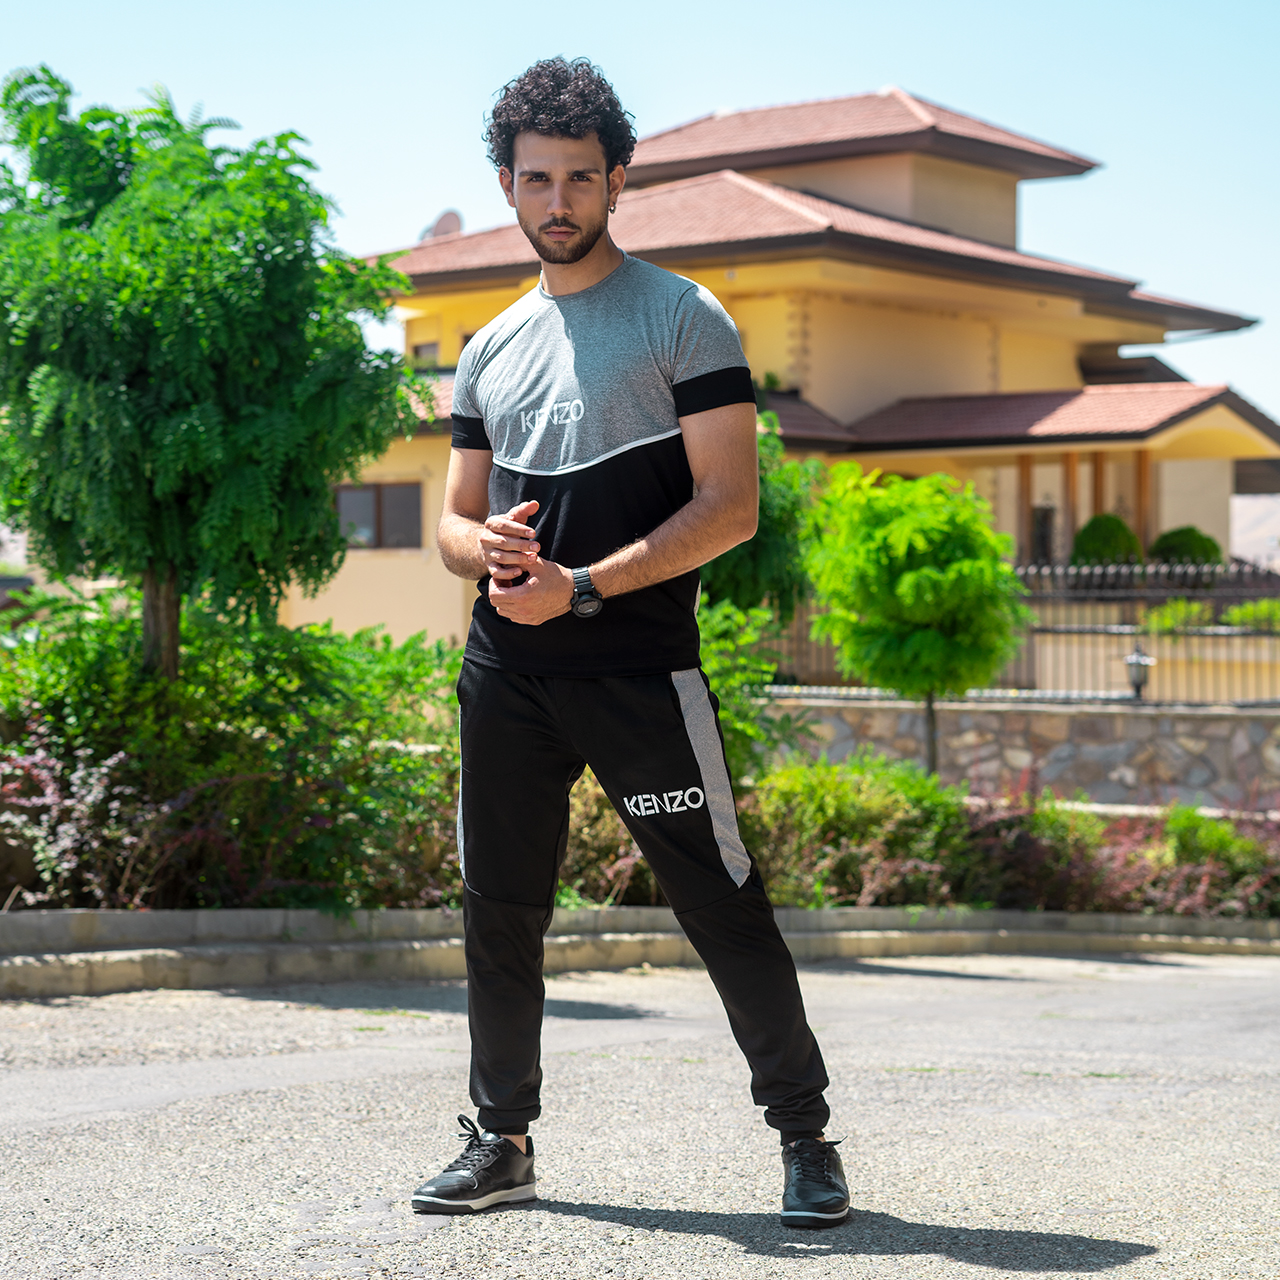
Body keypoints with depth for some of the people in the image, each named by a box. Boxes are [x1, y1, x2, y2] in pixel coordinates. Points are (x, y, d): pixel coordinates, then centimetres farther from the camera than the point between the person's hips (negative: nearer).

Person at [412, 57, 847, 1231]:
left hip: (640, 666, -5)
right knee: (500, 912, 9)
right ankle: (503, 1141, 23)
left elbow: (730, 508, -8)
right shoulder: (491, 351, 17)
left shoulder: (683, 319, 0)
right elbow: (455, 520, 20)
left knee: (723, 906, -4)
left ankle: (805, 1137, 10)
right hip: (505, 672, 5)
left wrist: (581, 585, -16)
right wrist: (489, 546, -6)